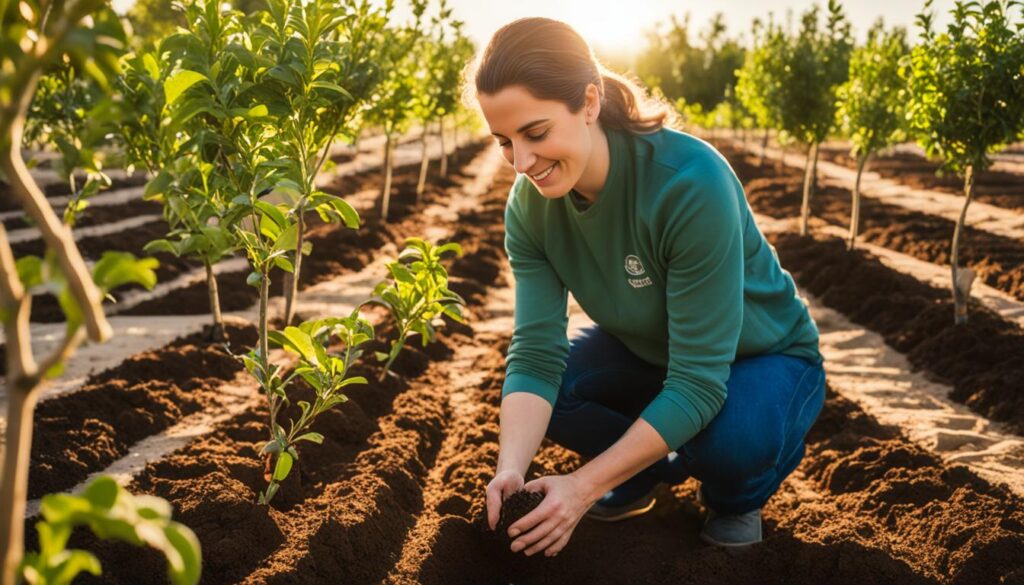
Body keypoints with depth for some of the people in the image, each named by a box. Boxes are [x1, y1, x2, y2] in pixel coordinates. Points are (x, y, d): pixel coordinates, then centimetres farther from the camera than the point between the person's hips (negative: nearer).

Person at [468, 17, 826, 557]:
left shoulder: (691, 181, -37)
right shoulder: (530, 205, -19)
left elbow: (699, 381, -36)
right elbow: (536, 355, -22)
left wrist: (585, 485, -38)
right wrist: (510, 469, -40)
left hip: (761, 356, -5)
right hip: (648, 351, 5)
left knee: (731, 438, -37)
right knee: (527, 395, -18)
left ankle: (735, 498, 0)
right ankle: (644, 472, 9)